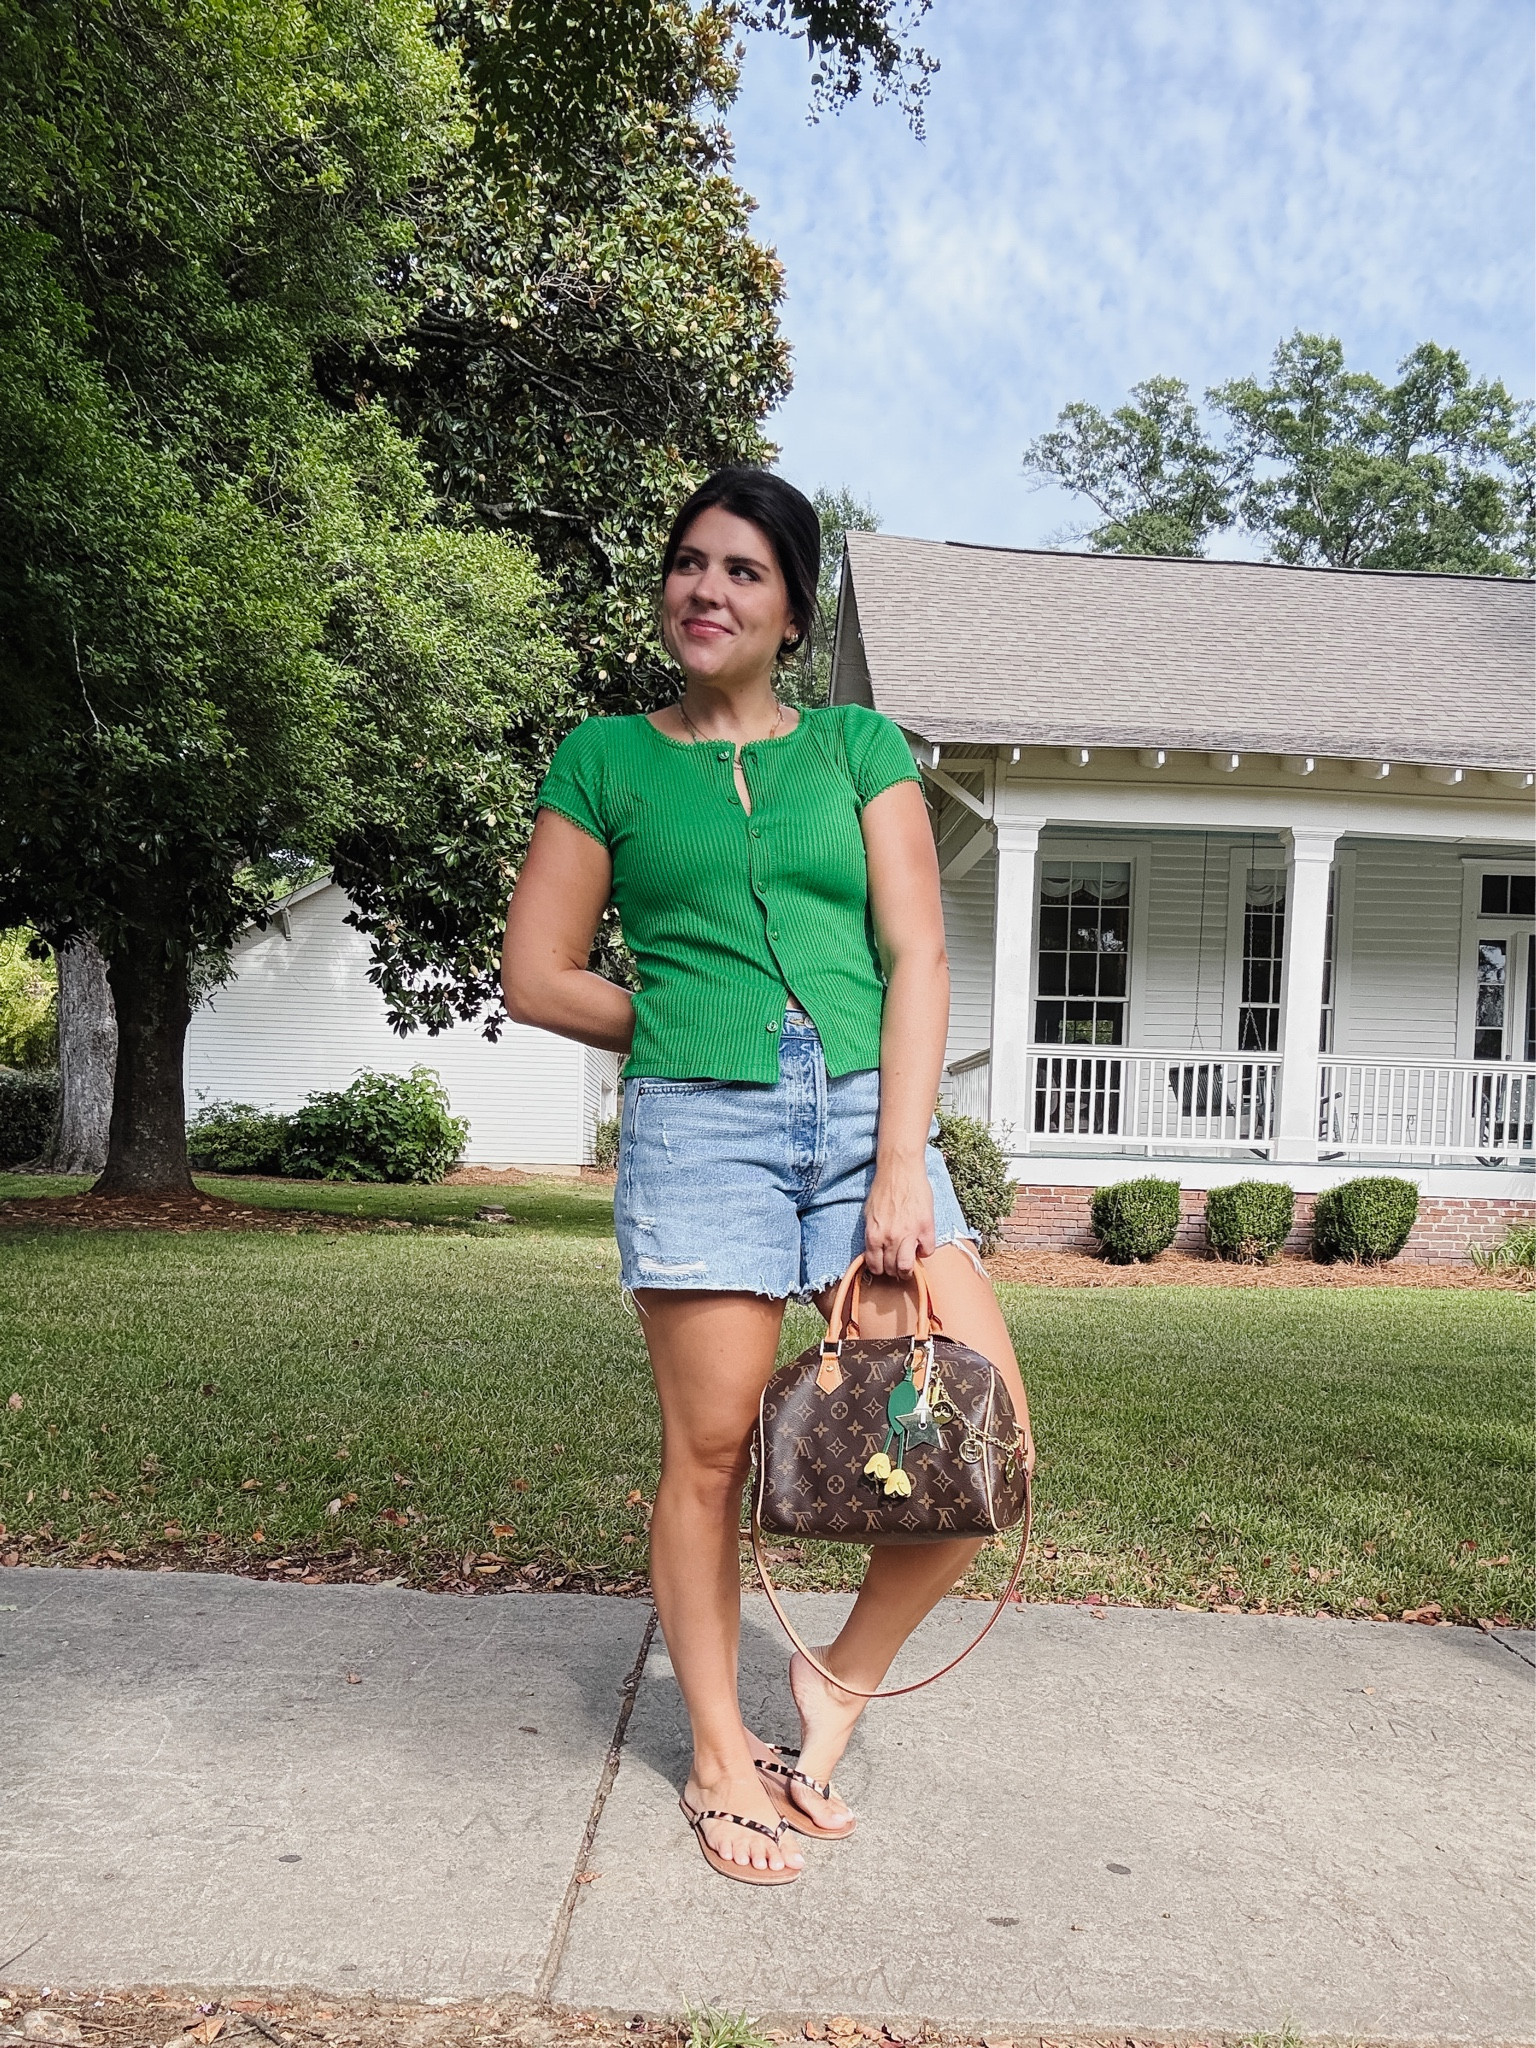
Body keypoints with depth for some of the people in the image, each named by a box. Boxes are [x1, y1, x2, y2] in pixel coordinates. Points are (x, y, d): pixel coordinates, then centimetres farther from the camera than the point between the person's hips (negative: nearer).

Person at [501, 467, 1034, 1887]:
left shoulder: (859, 745, 12)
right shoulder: (609, 758, 10)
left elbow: (918, 955, 3)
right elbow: (538, 974, 9)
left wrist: (900, 1168, -7)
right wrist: (693, 1034, 6)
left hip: (867, 1107, 2)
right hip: (698, 1121, -2)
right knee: (711, 1448, 1)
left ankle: (841, 1680, 19)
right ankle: (721, 1757, 23)